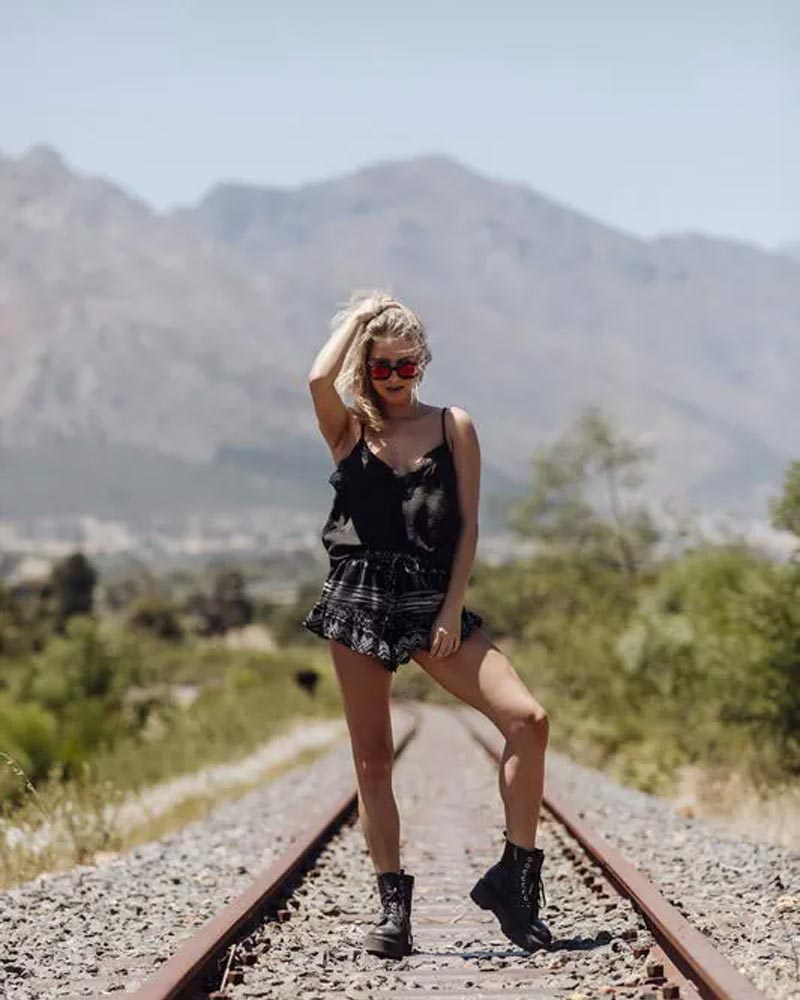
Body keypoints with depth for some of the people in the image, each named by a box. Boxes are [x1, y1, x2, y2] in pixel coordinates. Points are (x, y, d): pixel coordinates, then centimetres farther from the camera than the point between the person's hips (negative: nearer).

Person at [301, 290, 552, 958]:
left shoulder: (454, 427, 8)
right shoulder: (349, 429, 7)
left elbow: (468, 526, 4)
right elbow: (319, 380, -17)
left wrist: (452, 610, -6)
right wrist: (356, 320, -1)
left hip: (432, 601, 0)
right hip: (358, 601, 0)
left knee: (528, 718, -15)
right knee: (372, 758, 2)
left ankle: (514, 877, -6)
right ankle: (393, 905, 11)